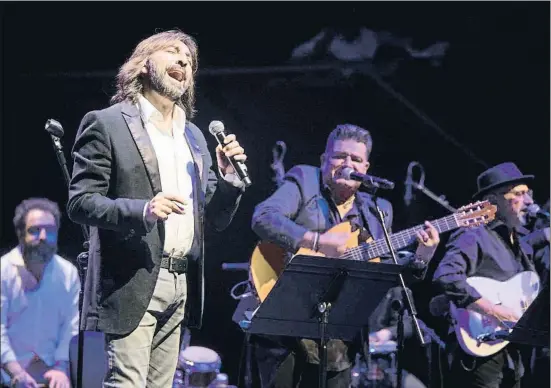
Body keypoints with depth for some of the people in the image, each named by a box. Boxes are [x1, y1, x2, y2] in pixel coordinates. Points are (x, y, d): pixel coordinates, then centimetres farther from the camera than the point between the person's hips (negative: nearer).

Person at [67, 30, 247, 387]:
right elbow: (80, 203, -7)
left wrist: (228, 175, -1)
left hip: (181, 287, 6)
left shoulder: (194, 136, 20)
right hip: (132, 285, -6)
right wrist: (142, 210, -23)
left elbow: (216, 220, 19)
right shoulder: (108, 123, 0)